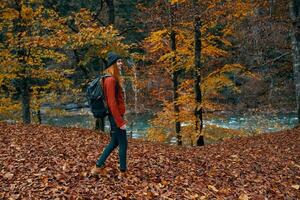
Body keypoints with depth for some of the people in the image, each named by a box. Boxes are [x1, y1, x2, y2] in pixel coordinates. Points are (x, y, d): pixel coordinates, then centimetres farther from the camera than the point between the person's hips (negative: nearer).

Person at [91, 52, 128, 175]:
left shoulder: (113, 79, 12)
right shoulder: (111, 80, -19)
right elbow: (112, 103, -23)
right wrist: (120, 122, -21)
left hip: (115, 116, 10)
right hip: (115, 117, -10)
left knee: (114, 142, 19)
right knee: (123, 144, 2)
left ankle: (99, 166, 26)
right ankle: (123, 171, 14)